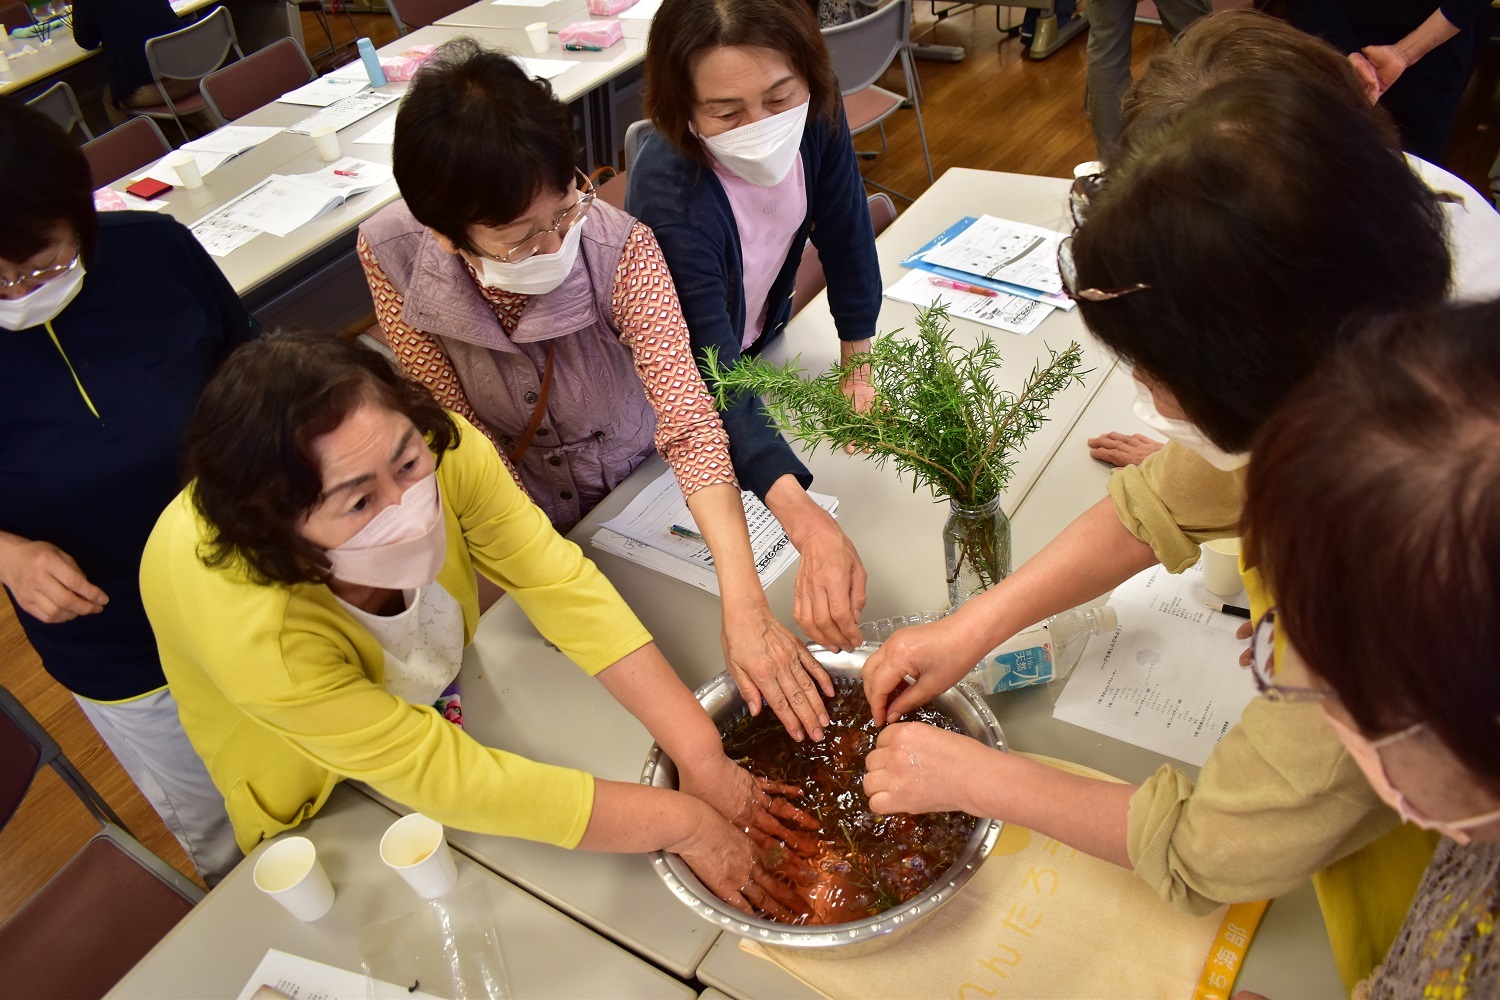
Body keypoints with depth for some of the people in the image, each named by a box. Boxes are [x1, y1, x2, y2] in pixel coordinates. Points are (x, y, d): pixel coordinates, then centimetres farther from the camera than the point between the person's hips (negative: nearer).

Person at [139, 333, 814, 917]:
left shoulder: (436, 450, -34)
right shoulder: (251, 628, -44)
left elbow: (558, 582, -30)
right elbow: (443, 777, -39)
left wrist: (701, 757, -37)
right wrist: (682, 821, -36)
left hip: (442, 694, 4)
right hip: (320, 801, -3)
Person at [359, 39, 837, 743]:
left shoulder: (620, 248, -35)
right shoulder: (390, 256, -29)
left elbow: (688, 419, -41)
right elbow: (452, 422, -18)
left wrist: (745, 605, -52)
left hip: (634, 475, 0)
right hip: (523, 498, 1)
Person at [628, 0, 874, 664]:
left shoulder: (814, 121, -27)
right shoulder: (670, 196, -43)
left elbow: (845, 238, -11)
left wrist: (857, 360, -5)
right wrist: (808, 523, -60)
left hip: (760, 337, 5)